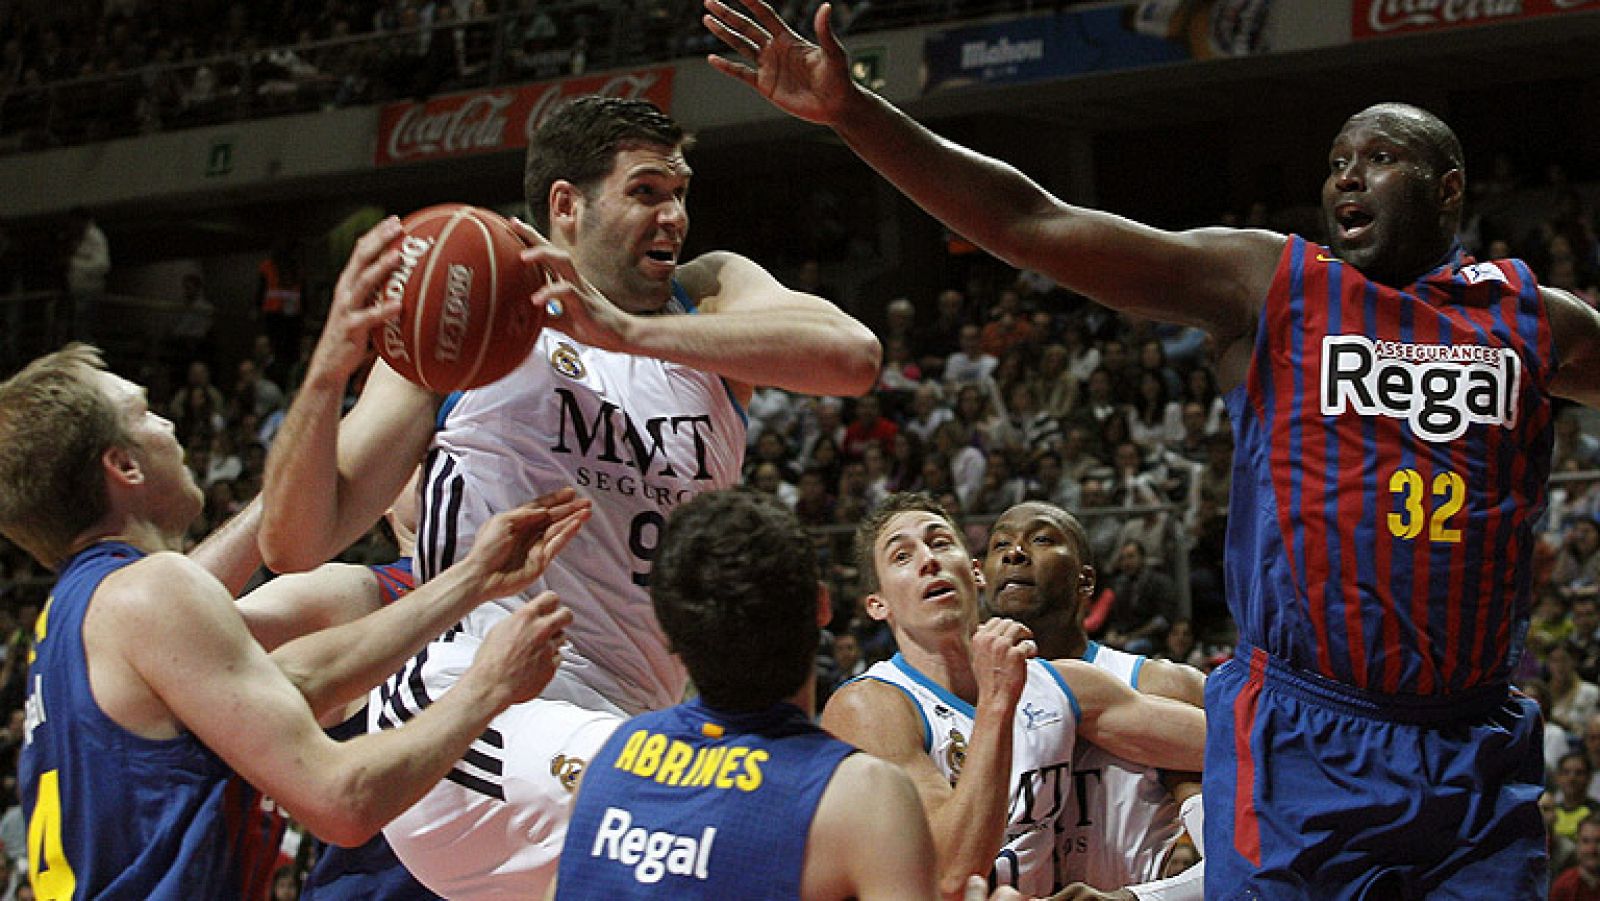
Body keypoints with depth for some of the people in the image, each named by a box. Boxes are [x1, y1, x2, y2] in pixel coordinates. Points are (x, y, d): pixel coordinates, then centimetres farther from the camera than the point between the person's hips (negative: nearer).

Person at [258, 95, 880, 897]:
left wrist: (629, 333, -21)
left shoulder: (710, 299, 14)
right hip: (468, 721, -6)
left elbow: (851, 356, -11)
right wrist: (329, 368, -17)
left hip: (624, 729, 6)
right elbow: (294, 546, 1)